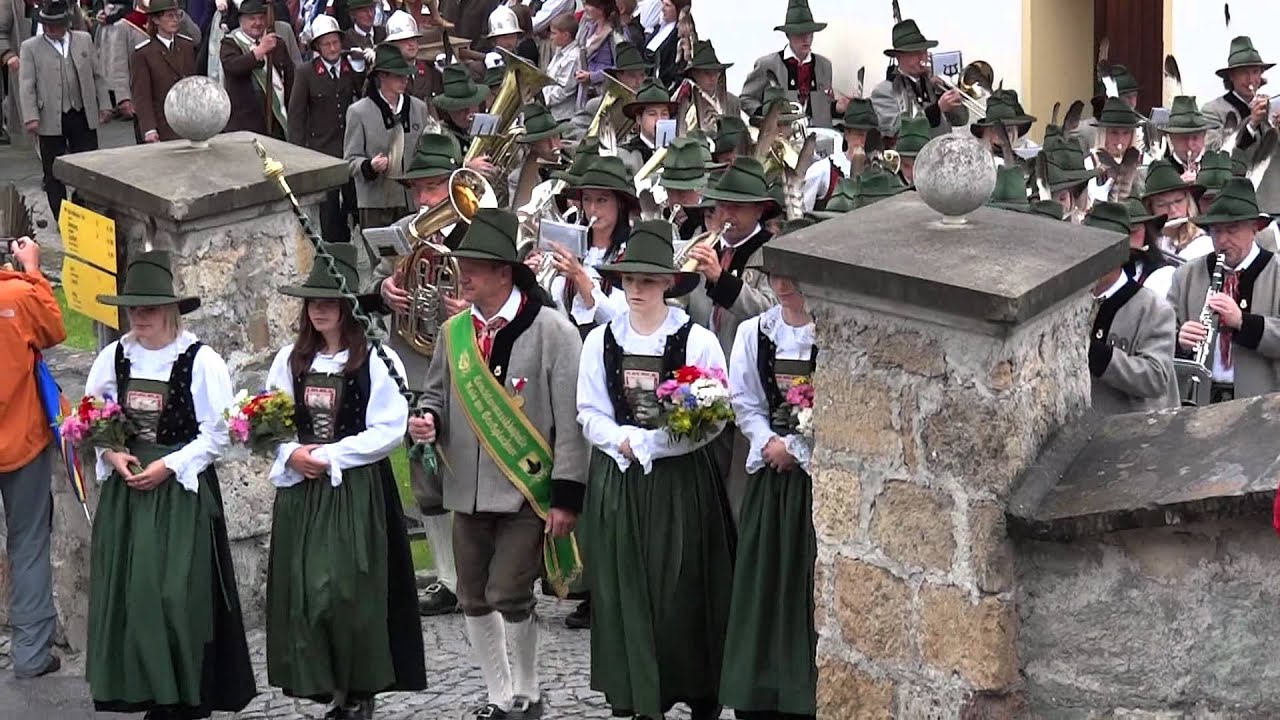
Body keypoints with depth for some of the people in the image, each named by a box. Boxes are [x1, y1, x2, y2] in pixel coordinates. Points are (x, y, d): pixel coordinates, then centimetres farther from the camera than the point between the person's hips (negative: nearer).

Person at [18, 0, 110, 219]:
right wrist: (30, 117, -13)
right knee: (54, 174, 5)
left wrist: (104, 105, 8)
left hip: (83, 117, 2)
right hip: (51, 120, -2)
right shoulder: (31, 48, -2)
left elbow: (97, 76, 12)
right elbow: (26, 86, -5)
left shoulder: (84, 40, 7)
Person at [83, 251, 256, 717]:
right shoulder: (113, 357, 4)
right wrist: (111, 454, -7)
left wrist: (169, 465, -16)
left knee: (178, 592, -6)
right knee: (129, 590, 4)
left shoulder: (201, 361, -10)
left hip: (182, 490, -4)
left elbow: (217, 434, -8)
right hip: (125, 488, 5)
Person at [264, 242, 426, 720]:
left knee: (349, 588, -6)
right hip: (300, 489, 5)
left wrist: (329, 455, -14)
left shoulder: (378, 361, -5)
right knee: (302, 588, 2)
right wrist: (292, 453, -8)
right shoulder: (289, 360, 10)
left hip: (356, 490, -5)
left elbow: (389, 431, -10)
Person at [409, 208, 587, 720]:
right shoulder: (454, 332, 6)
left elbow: (570, 419, -9)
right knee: (474, 600, 10)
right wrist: (429, 420, -5)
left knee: (509, 596, -8)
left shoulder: (550, 330, -9)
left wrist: (567, 497, -12)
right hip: (468, 490, 6)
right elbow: (436, 394, 21)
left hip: (528, 490, -6)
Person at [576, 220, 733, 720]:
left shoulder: (697, 340, -5)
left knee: (684, 586, 1)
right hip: (618, 481, 3)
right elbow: (590, 413, 3)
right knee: (625, 586, 3)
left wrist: (648, 443, -16)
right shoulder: (600, 340, 5)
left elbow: (714, 420, -9)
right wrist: (623, 441, -16)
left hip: (681, 479, -3)